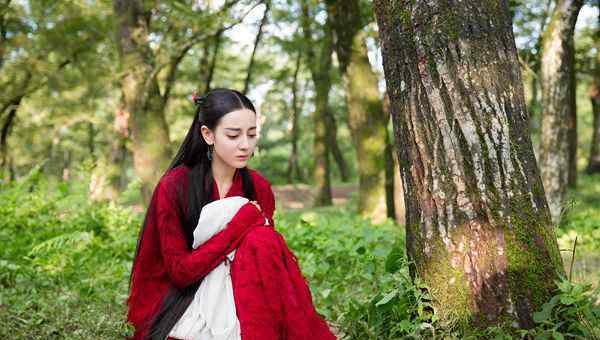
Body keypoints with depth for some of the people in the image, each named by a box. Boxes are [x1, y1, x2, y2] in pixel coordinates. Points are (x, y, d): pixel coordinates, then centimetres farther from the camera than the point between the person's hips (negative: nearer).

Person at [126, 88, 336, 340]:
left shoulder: (258, 187, 1)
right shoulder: (173, 187, -12)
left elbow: (270, 252, 6)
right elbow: (180, 271, -14)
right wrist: (244, 221, -19)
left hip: (238, 297, 4)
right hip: (183, 298, -4)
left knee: (261, 241, -23)